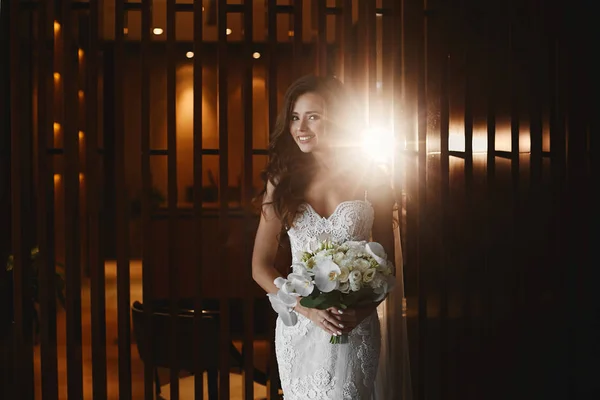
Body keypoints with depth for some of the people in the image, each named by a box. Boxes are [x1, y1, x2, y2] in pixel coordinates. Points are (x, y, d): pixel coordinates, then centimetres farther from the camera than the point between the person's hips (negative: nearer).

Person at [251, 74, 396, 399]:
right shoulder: (283, 180, -1)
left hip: (355, 330, -1)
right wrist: (309, 309, -15)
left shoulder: (371, 180, -4)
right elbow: (261, 266, -1)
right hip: (298, 327, 2)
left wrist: (362, 311, -15)